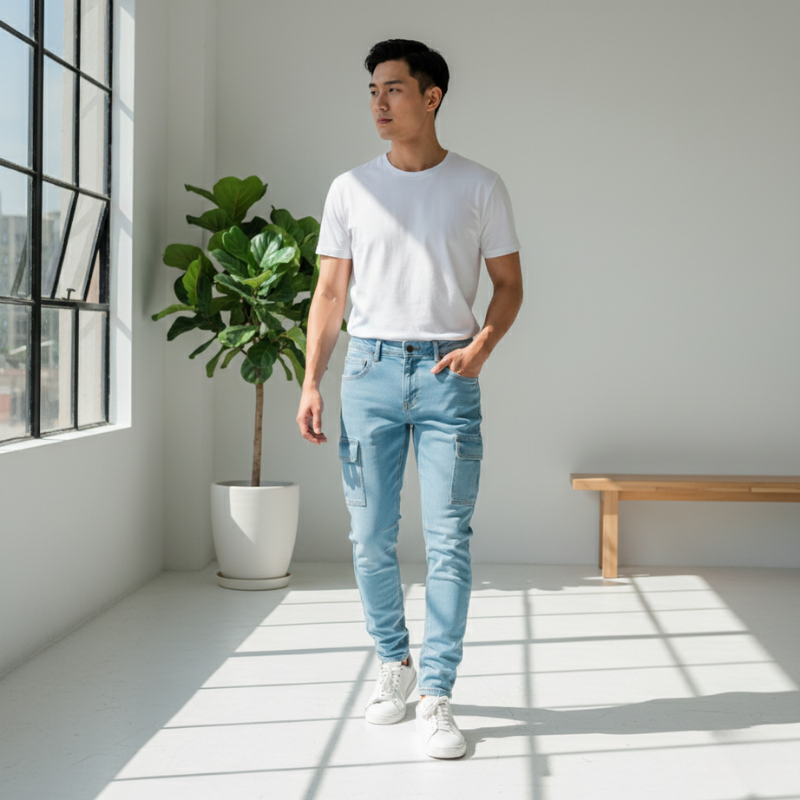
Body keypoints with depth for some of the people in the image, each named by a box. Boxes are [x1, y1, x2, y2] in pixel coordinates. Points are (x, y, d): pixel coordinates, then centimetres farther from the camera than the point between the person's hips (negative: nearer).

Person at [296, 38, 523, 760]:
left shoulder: (479, 187, 5)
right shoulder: (351, 189, 10)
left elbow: (509, 285, 8)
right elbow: (330, 294, 10)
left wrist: (481, 346, -11)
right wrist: (311, 383, 1)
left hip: (447, 374, -2)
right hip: (370, 369, 2)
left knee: (448, 539, -5)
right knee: (371, 538, 5)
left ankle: (436, 696, 3)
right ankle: (394, 662, 26)